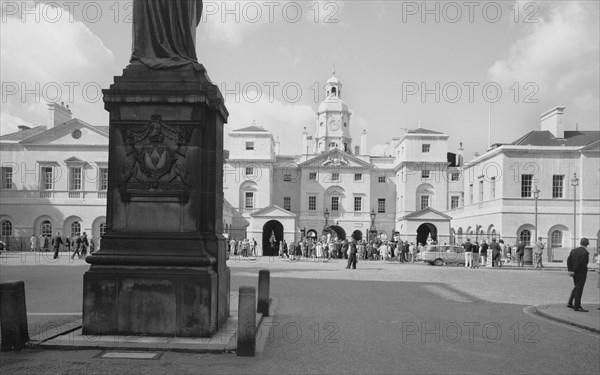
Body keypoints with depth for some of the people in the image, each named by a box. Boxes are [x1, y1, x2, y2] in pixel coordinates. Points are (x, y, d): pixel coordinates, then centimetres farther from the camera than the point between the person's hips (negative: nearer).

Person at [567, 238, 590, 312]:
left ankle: (570, 303, 20)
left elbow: (569, 260, 1)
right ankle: (577, 306, 5)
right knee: (579, 289, -1)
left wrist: (570, 270, -1)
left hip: (575, 273, 7)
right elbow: (581, 263, -21)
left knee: (576, 287, 21)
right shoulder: (585, 252, -17)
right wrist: (574, 272, -13)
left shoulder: (573, 250, 4)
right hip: (581, 273, -7)